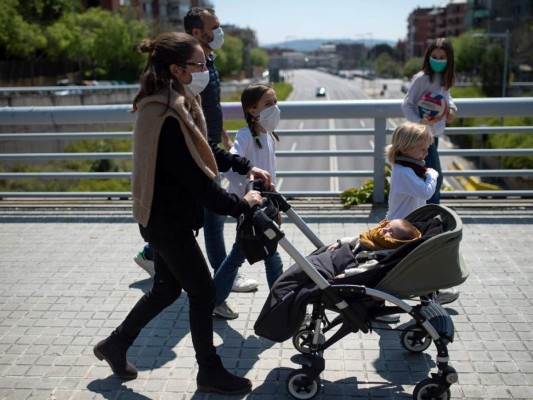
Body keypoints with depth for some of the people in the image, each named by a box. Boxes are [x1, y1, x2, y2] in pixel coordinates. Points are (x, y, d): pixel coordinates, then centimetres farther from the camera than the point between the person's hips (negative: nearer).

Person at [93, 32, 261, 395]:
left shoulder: (176, 105, 7)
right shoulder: (166, 118, -26)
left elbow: (204, 154, 14)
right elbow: (196, 179, -26)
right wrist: (242, 204, -16)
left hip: (166, 217, 10)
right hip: (169, 221, -10)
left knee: (167, 288, 21)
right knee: (203, 292, 3)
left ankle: (116, 343, 39)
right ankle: (210, 372, 22)